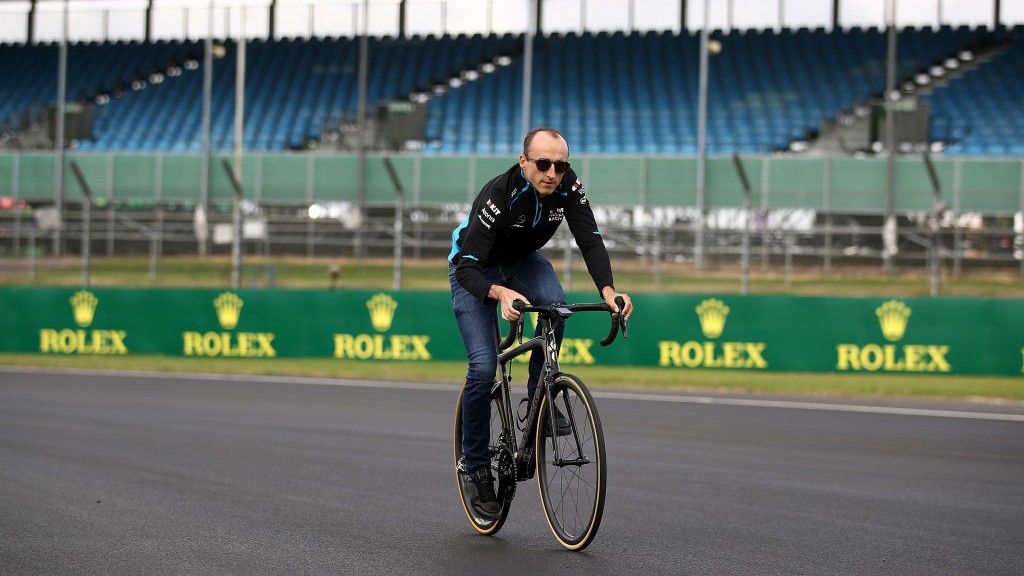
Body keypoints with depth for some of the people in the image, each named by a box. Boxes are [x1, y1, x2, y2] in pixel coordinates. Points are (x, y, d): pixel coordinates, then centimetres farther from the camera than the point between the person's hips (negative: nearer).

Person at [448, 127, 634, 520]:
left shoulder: (567, 186, -23)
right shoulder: (498, 196, -36)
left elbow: (590, 240, -26)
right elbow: (466, 268, -38)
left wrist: (608, 291, -44)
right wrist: (502, 294, -57)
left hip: (523, 260, 4)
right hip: (474, 269, -4)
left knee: (555, 305, -30)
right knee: (483, 367, -16)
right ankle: (475, 466, 0)